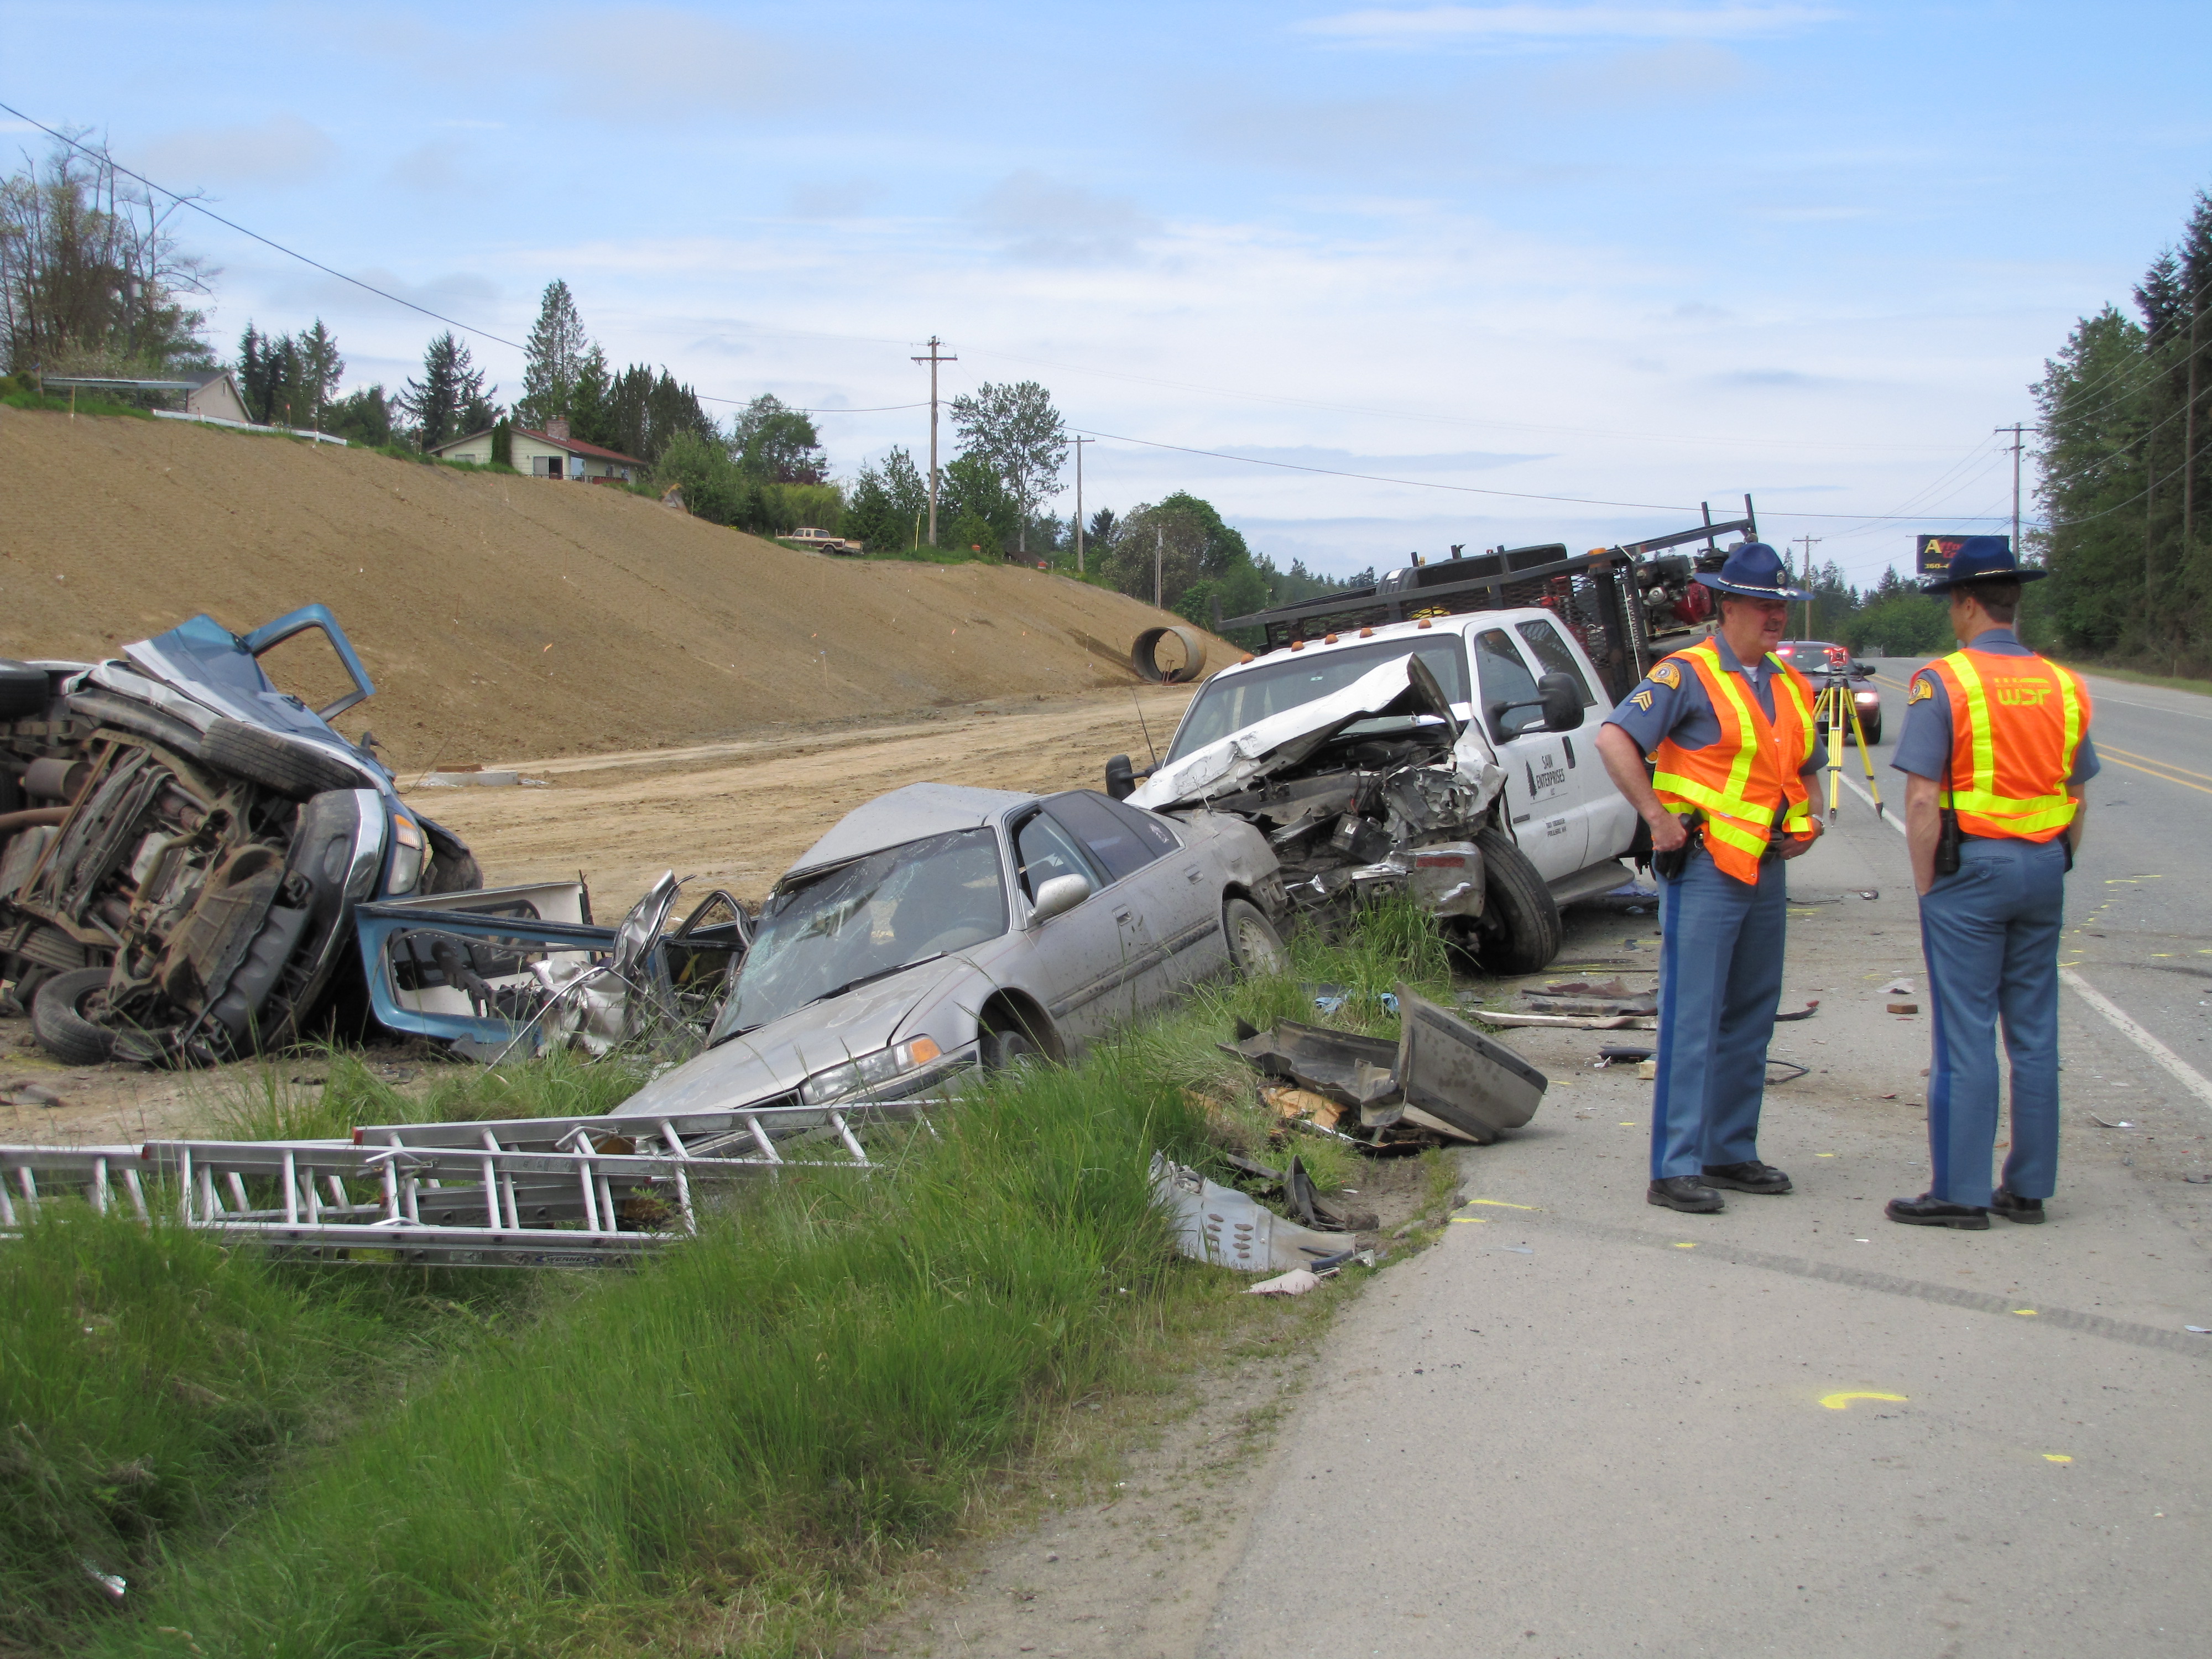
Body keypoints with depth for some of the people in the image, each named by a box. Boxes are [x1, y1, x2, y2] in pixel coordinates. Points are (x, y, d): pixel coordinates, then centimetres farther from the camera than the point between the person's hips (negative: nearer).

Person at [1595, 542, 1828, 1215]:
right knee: (1692, 1021, -8)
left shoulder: (1790, 687, 15)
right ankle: (1674, 1169, -6)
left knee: (1751, 1021, 13)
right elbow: (1613, 739, -18)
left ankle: (1731, 1152, 24)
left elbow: (1805, 767, 30)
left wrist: (1808, 817, 10)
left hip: (1766, 873, 8)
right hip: (1705, 871, -8)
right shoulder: (1689, 675, -9)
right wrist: (1658, 817, -19)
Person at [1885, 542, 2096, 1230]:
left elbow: (1923, 798, -15)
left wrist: (1926, 885, -7)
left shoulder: (1943, 683, -11)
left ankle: (1960, 1191, 3)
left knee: (1966, 1035, -1)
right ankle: (2028, 1187, 17)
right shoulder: (2063, 686, 7)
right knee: (2034, 1033, 11)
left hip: (1971, 866, -6)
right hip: (2044, 868, 6)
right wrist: (2051, 868, 17)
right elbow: (2077, 798, 11)